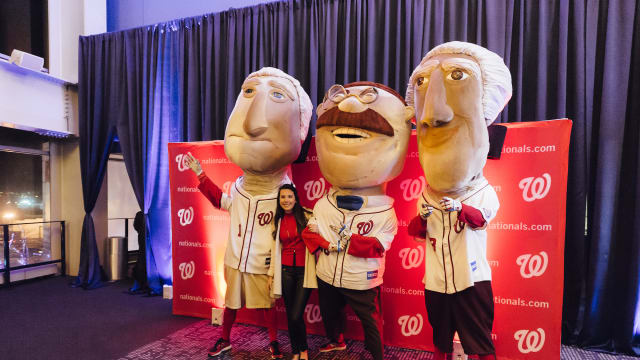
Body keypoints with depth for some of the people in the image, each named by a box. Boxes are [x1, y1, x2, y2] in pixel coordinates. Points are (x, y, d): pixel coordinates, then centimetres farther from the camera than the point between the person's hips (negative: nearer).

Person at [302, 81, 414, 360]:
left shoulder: (385, 213, -15)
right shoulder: (323, 205, -4)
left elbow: (379, 245, -22)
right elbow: (309, 232, -1)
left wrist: (346, 240, -27)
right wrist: (323, 244, -20)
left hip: (362, 282, -4)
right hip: (327, 277, 5)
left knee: (371, 321, 12)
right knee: (329, 314, 26)